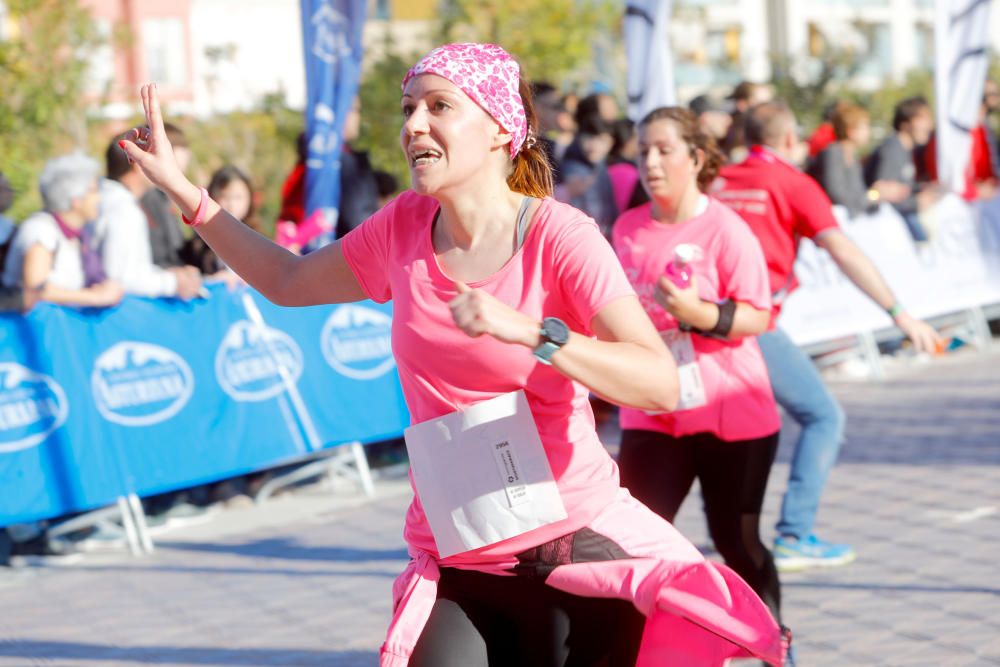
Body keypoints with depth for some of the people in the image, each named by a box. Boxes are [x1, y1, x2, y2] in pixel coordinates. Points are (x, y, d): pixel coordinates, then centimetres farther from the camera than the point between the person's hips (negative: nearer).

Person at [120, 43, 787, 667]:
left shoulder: (559, 236, -14)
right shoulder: (402, 227, 2)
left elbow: (661, 383, -26)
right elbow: (287, 281, 20)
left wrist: (527, 330, -36)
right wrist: (182, 189, 15)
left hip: (572, 545, -4)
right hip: (454, 563, 4)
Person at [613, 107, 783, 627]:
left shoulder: (725, 229, -10)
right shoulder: (627, 229, 5)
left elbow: (757, 318, -15)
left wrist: (697, 313, -29)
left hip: (730, 414, -4)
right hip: (651, 414, 4)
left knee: (736, 539, 7)